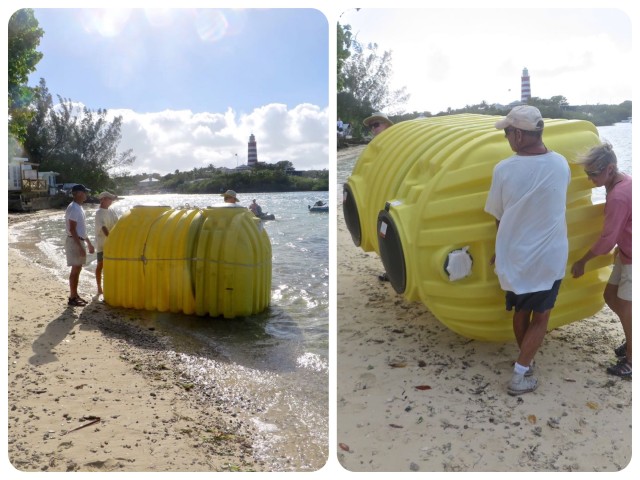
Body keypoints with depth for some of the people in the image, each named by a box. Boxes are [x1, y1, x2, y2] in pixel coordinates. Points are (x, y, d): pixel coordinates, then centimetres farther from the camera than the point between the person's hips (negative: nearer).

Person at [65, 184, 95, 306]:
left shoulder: (79, 208, 14)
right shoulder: (73, 208, -17)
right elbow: (72, 229, -21)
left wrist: (88, 243, 23)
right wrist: (80, 247, -24)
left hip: (79, 241, 10)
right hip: (74, 242, -10)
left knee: (78, 269, 13)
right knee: (75, 269, -5)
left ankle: (75, 295, 21)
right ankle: (72, 298, 1)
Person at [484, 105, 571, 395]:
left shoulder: (503, 170, -14)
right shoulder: (560, 164, -9)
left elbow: (498, 217, -1)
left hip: (514, 257, 1)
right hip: (549, 258, 0)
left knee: (520, 312, 20)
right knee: (540, 317, 13)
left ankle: (525, 363, 36)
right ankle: (520, 375, 9)